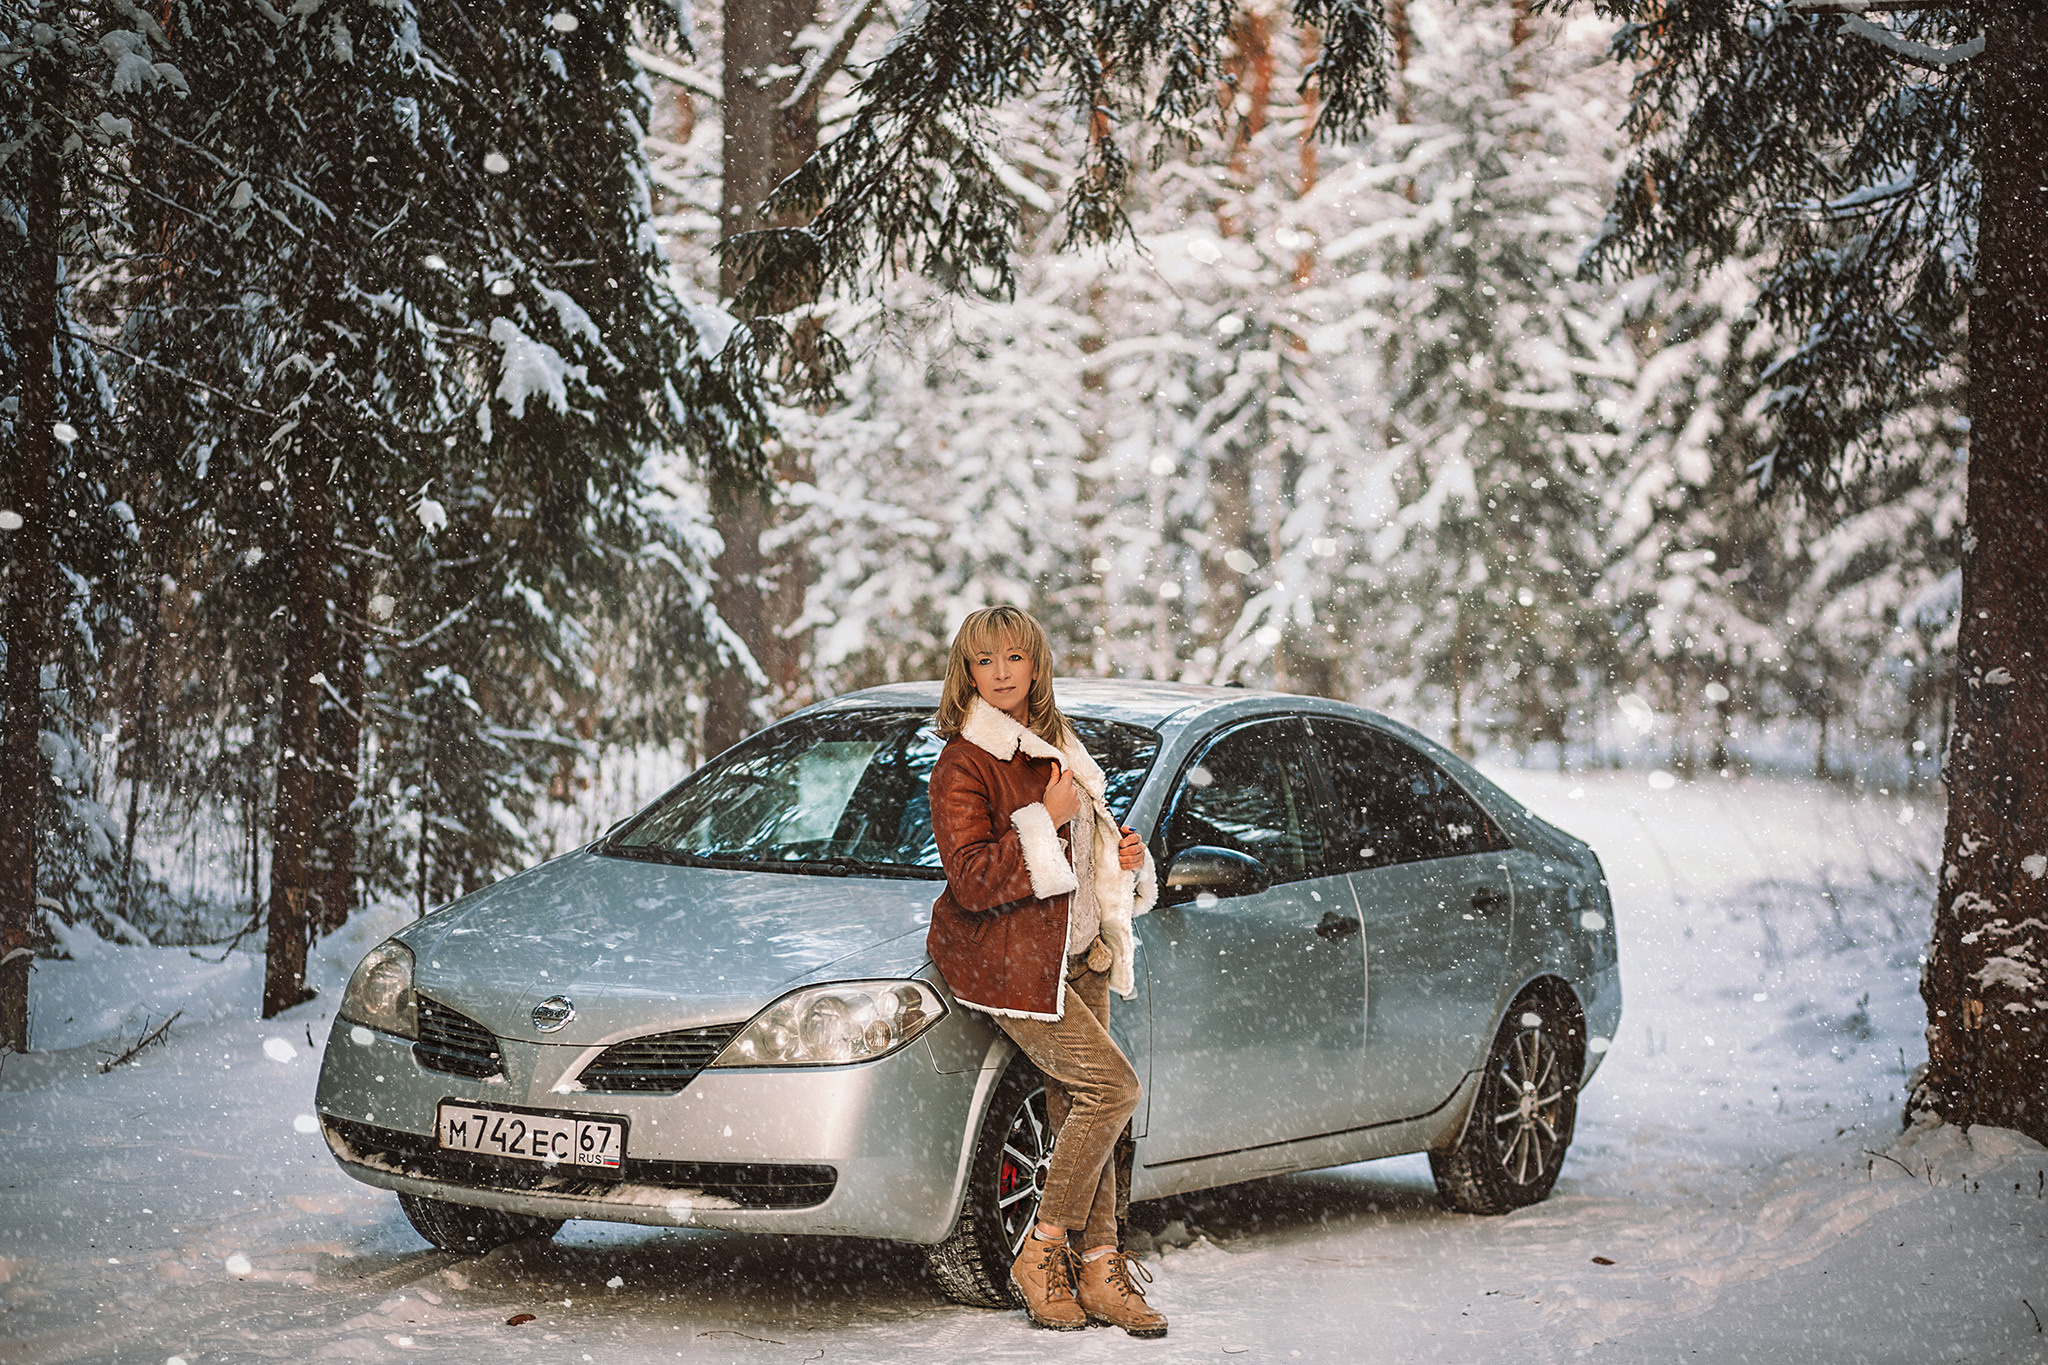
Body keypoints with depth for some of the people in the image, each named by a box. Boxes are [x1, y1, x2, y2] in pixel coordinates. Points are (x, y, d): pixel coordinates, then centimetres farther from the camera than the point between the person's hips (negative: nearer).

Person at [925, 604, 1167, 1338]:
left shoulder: (1056, 747, 14)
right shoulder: (963, 765, -12)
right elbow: (972, 882, -21)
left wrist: (1125, 855, 8)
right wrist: (1046, 819, -22)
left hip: (1076, 948, 7)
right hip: (1004, 959, -7)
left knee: (1077, 1107, 3)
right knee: (1111, 1086, -15)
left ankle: (1099, 1268, 6)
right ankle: (1042, 1255, -6)